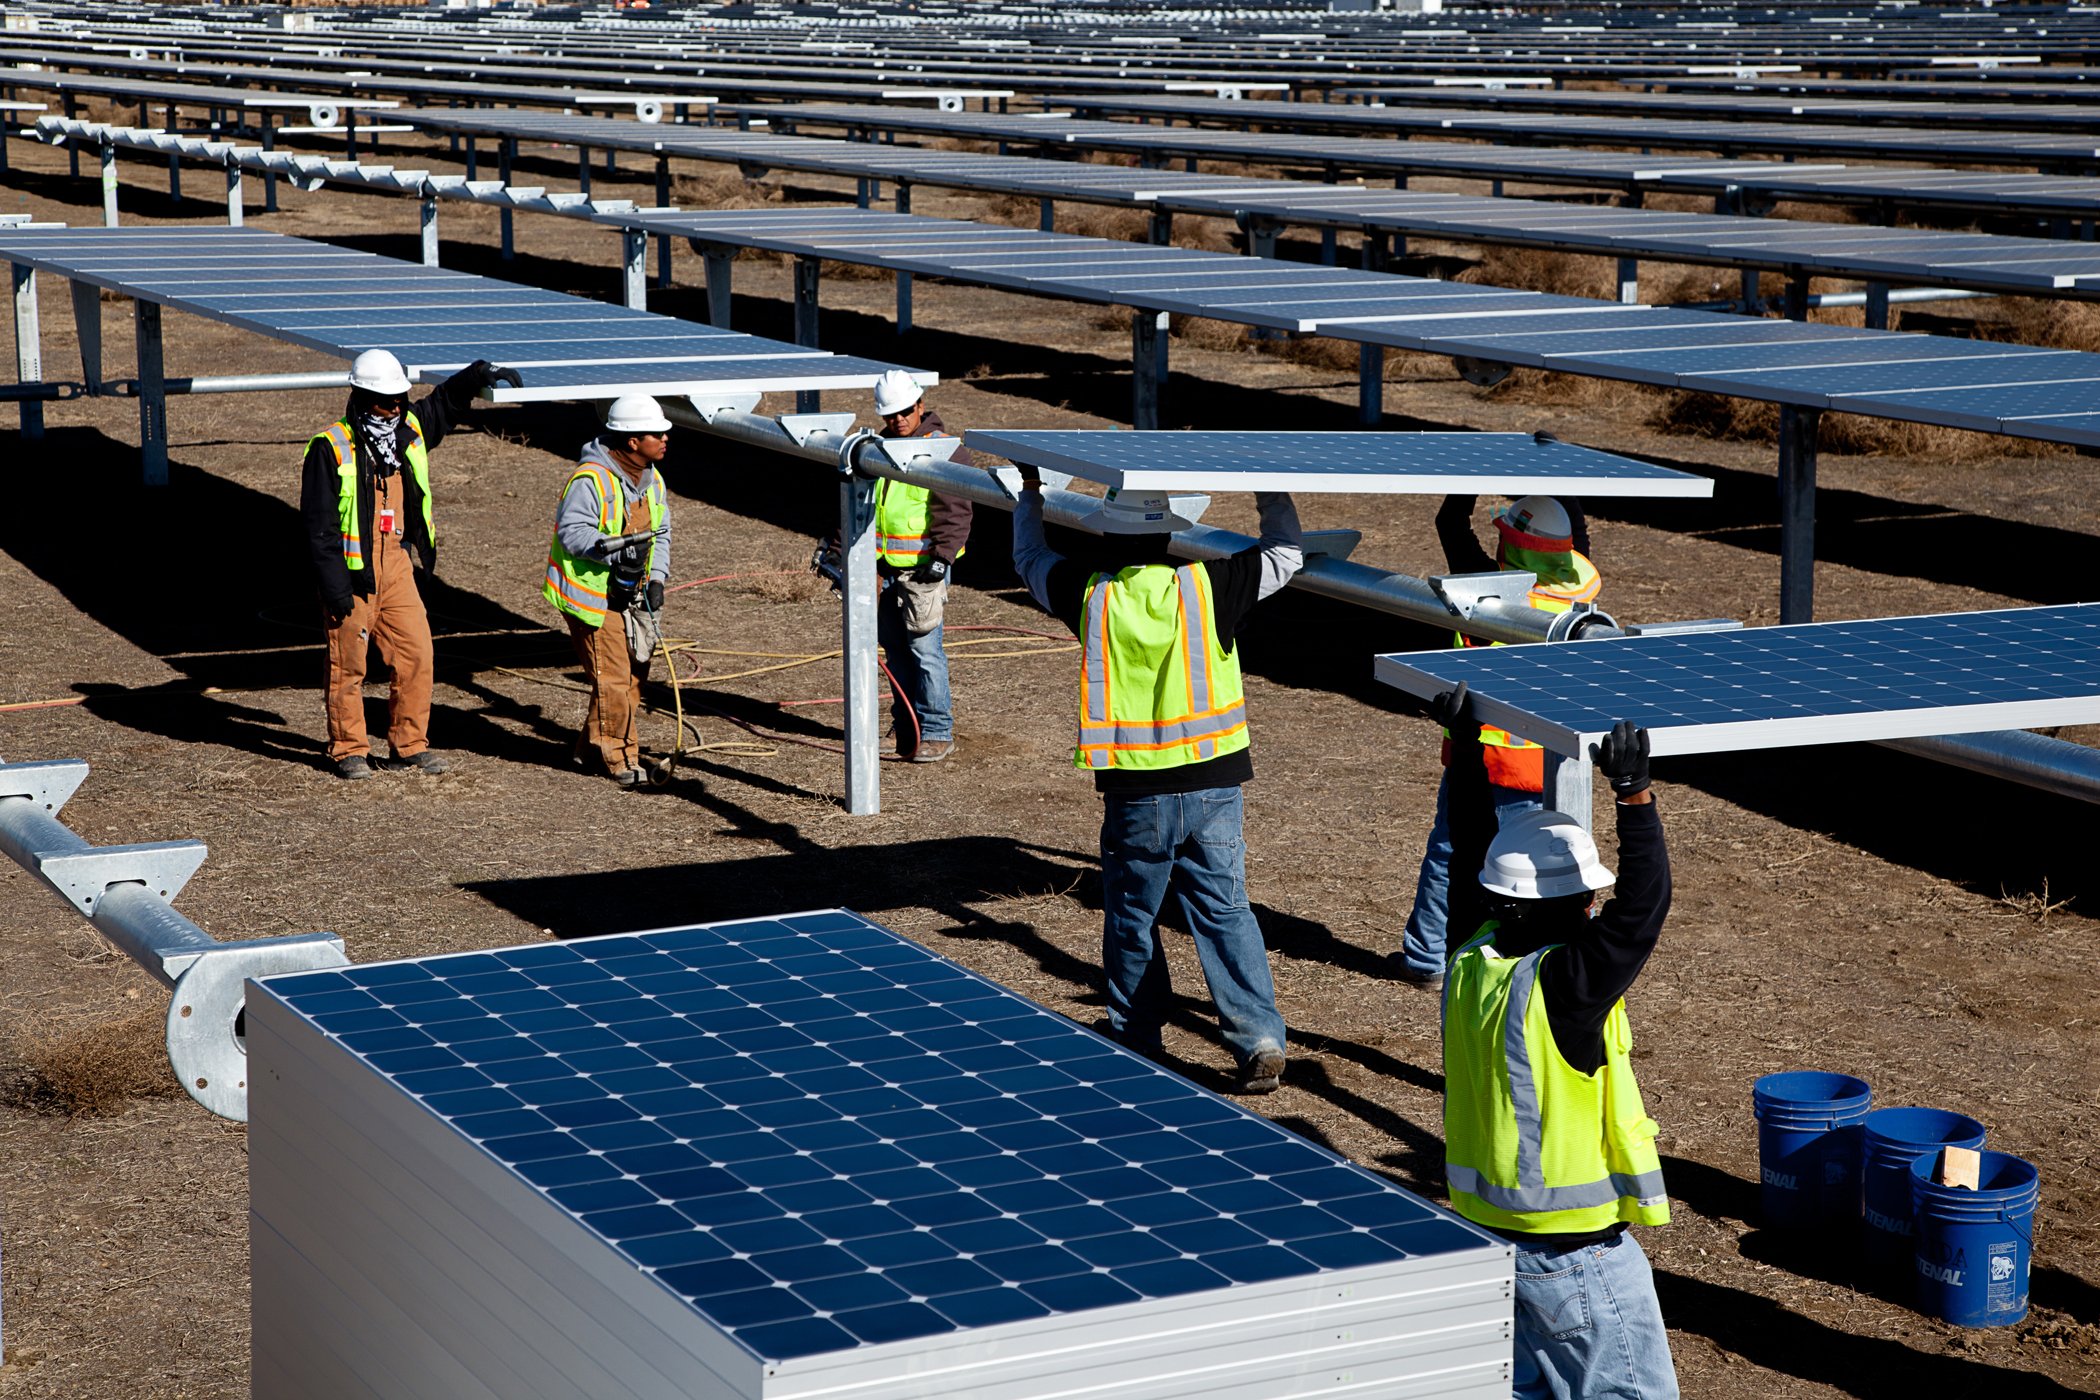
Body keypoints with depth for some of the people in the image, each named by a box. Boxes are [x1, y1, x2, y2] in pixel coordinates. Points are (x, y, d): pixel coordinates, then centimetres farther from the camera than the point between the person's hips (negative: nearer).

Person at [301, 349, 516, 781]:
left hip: (398, 564, 6)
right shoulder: (331, 448, -11)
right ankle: (349, 749, 14)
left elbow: (446, 403, 28)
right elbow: (319, 523, -12)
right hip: (353, 569, -6)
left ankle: (408, 745, 14)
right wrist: (334, 585, -16)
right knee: (349, 661, 3)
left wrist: (481, 374, 11)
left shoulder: (410, 431, 8)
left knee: (416, 653, 3)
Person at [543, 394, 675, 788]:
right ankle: (620, 758, 3)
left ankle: (590, 748, 25)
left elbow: (659, 533, 15)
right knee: (612, 678, -9)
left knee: (634, 673, 12)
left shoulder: (652, 481, 8)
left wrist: (656, 578, 0)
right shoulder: (590, 479, -19)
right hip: (591, 595, -9)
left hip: (630, 595, 9)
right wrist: (616, 550, -34)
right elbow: (571, 532, -23)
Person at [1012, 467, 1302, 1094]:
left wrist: (1030, 492, 31)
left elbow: (1030, 560, 15)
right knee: (1224, 911, 7)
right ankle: (1260, 1040, 0)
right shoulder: (1205, 585, -9)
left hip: (1135, 792, 0)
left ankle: (1136, 1043, 24)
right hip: (1212, 784, 0)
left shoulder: (1089, 596, -6)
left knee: (1131, 918, 15)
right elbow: (1285, 554, 7)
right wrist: (1271, 490, 22)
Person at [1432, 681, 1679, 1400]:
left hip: (1481, 1232, 8)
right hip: (1574, 1253, -8)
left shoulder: (1471, 962, -2)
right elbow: (1641, 908, -28)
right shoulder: (1563, 986, -24)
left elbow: (1472, 858, 9)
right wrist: (1634, 795, -33)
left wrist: (1466, 750, 10)